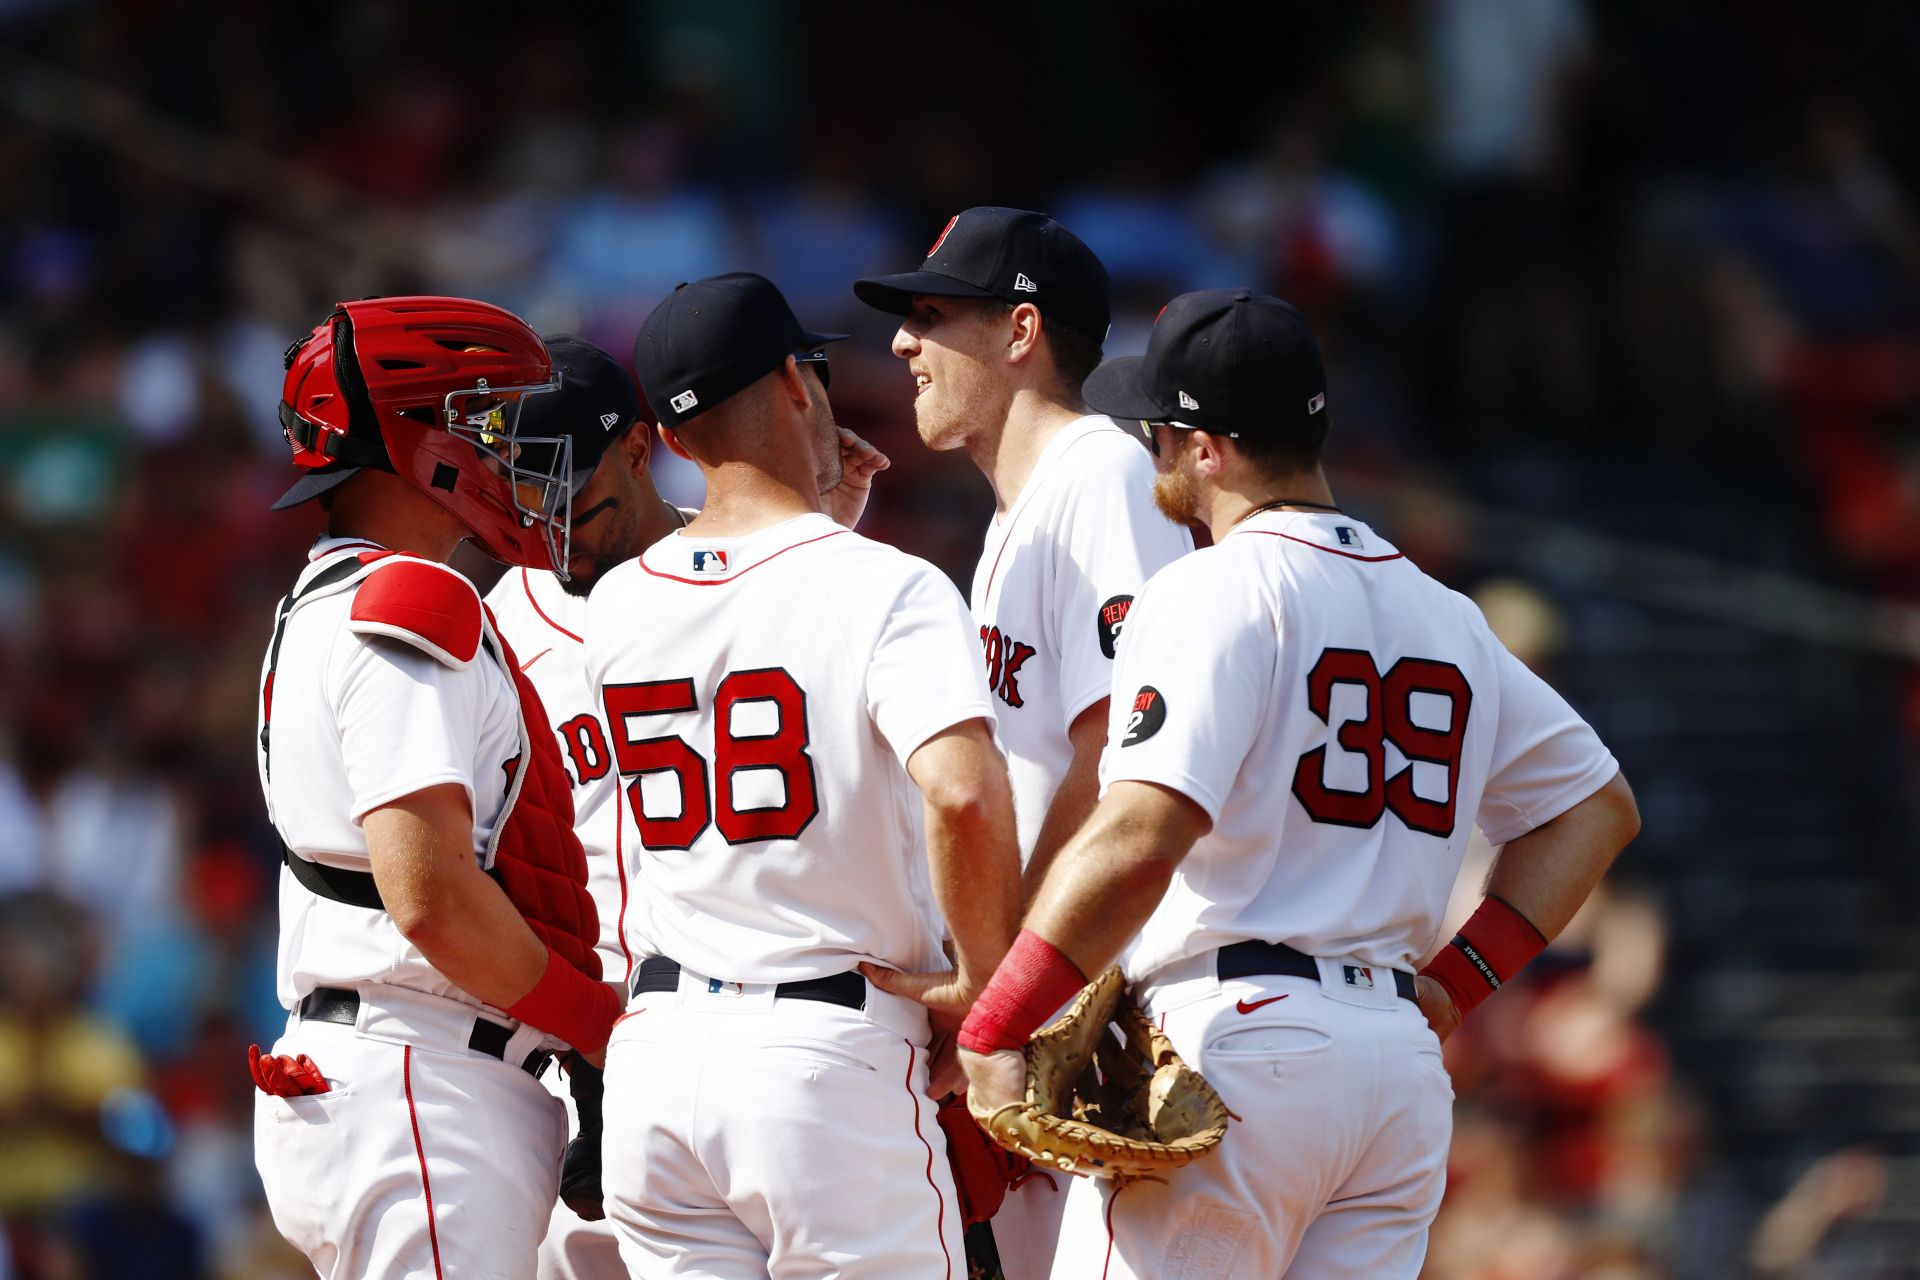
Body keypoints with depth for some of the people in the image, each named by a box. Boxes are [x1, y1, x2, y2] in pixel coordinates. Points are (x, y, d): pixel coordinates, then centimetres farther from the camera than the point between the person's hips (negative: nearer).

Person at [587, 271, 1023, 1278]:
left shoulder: (617, 603, 9)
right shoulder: (885, 589, -10)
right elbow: (962, 792, -25)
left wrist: (828, 521, 29)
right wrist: (984, 983, -13)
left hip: (653, 1055, 6)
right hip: (829, 1057, -5)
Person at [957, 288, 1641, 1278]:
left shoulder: (1214, 591, -7)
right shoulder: (1443, 615, 17)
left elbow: (1138, 840, -20)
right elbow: (1597, 806, 25)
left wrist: (990, 1033, -16)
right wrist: (1460, 978, 17)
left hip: (1234, 1047, -7)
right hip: (1404, 1059, 8)